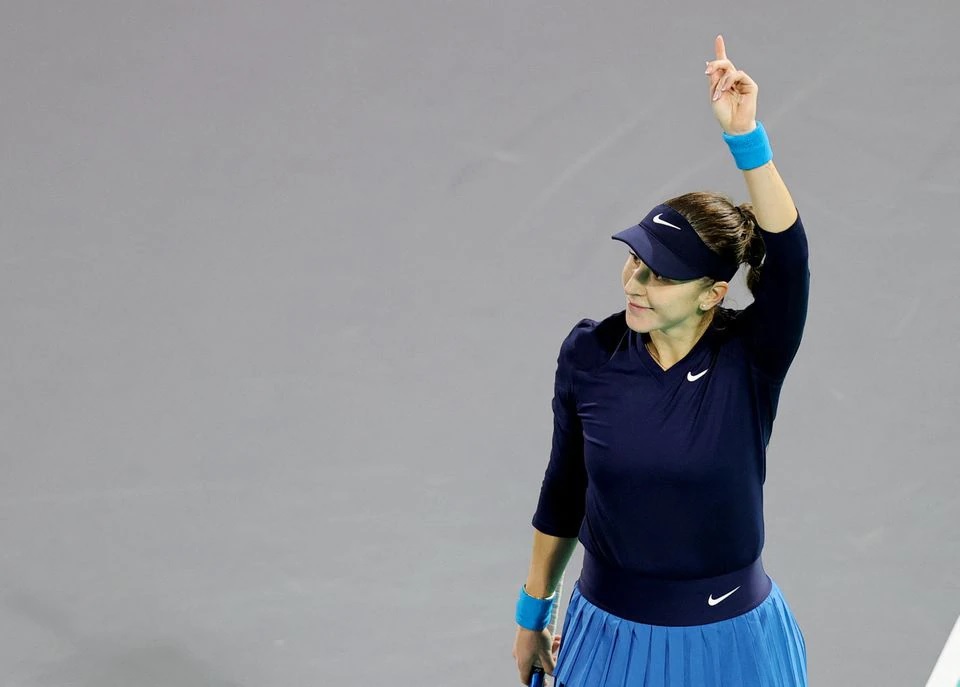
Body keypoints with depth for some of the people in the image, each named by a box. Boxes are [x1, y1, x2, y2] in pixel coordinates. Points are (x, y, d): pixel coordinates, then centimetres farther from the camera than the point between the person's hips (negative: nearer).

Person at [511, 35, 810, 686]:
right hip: (610, 634, 2)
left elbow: (788, 254, -35)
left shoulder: (749, 361, -15)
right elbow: (562, 491, 3)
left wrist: (745, 135, -46)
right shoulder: (589, 355, -9)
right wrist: (532, 615, 11)